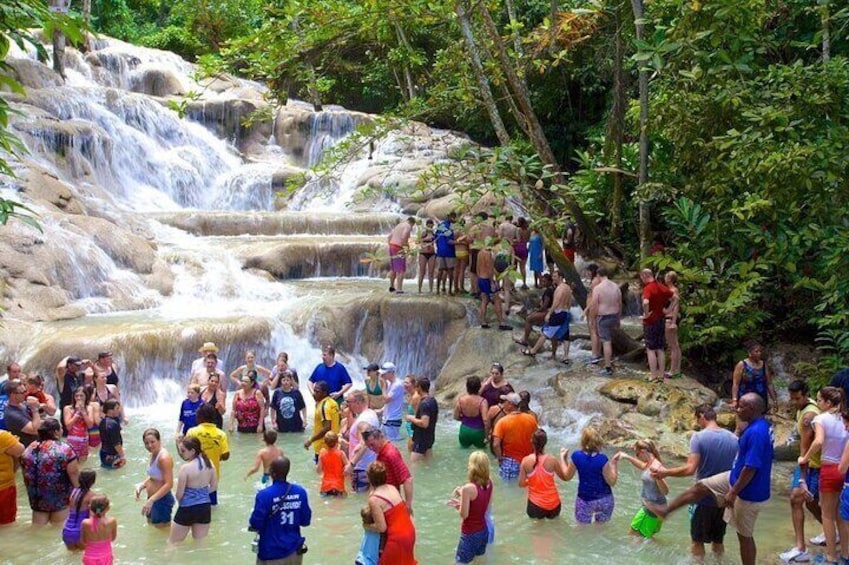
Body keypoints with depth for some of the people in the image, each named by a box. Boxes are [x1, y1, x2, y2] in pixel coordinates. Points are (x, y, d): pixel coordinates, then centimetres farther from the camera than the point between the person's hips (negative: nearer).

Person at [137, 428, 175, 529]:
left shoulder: (164, 458, -24)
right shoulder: (153, 454, 4)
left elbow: (169, 484, -28)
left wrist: (151, 500, -32)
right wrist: (142, 485, 0)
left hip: (162, 500, -10)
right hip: (153, 499, 10)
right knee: (151, 525, 25)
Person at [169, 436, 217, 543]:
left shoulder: (185, 468, -20)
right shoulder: (209, 463, -3)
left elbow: (179, 495, -14)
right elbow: (214, 487, 7)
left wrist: (180, 501, 7)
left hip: (188, 509, -5)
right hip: (205, 507, 6)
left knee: (173, 543, 10)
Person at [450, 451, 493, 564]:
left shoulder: (468, 488, -25)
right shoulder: (489, 483, -4)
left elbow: (464, 514, -18)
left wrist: (460, 495, -5)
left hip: (470, 534, -7)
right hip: (483, 530, 7)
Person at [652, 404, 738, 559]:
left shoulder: (699, 437, -16)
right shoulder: (734, 439, -1)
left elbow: (690, 469, -22)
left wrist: (665, 472, -11)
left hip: (704, 498, -4)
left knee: (698, 541, 12)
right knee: (718, 540, 20)